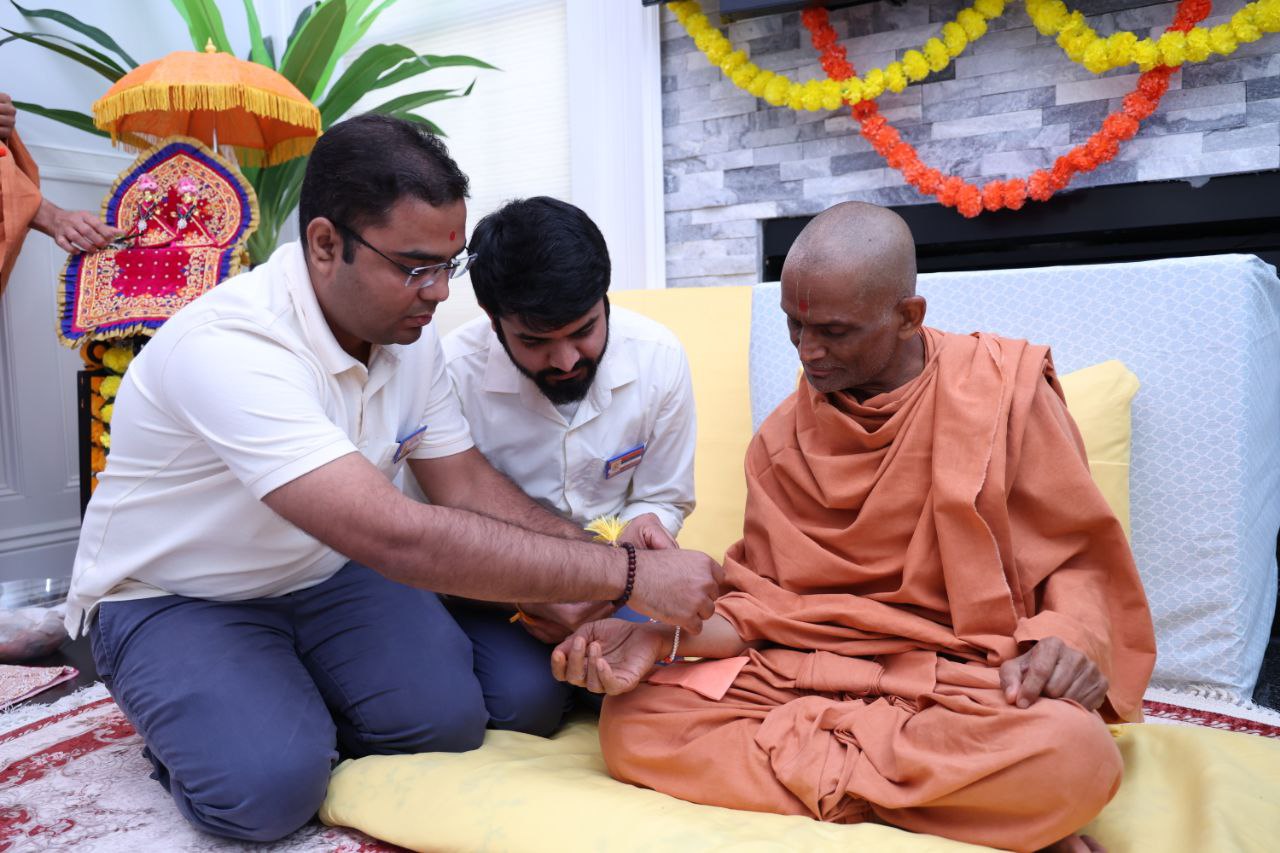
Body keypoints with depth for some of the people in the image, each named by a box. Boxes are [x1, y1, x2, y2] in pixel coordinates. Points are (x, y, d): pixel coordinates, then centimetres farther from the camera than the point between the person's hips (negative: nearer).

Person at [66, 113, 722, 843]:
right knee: (269, 785, -26)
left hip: (324, 574, 5)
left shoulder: (409, 331, -9)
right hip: (174, 598, -5)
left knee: (448, 718, -15)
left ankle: (292, 703, 13)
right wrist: (627, 575, -41)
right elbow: (400, 538, -43)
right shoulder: (228, 346, -34)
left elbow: (468, 483, -6)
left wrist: (605, 572, -21)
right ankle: (199, 714, 8)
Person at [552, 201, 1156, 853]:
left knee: (1074, 752, -36)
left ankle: (810, 764, -14)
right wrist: (662, 639, -12)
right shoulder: (781, 439, 5)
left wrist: (1068, 637, -19)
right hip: (807, 675, 4)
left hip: (962, 682, -4)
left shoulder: (1004, 389, -3)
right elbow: (763, 604, 5)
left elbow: (1077, 558, 3)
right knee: (632, 723, -20)